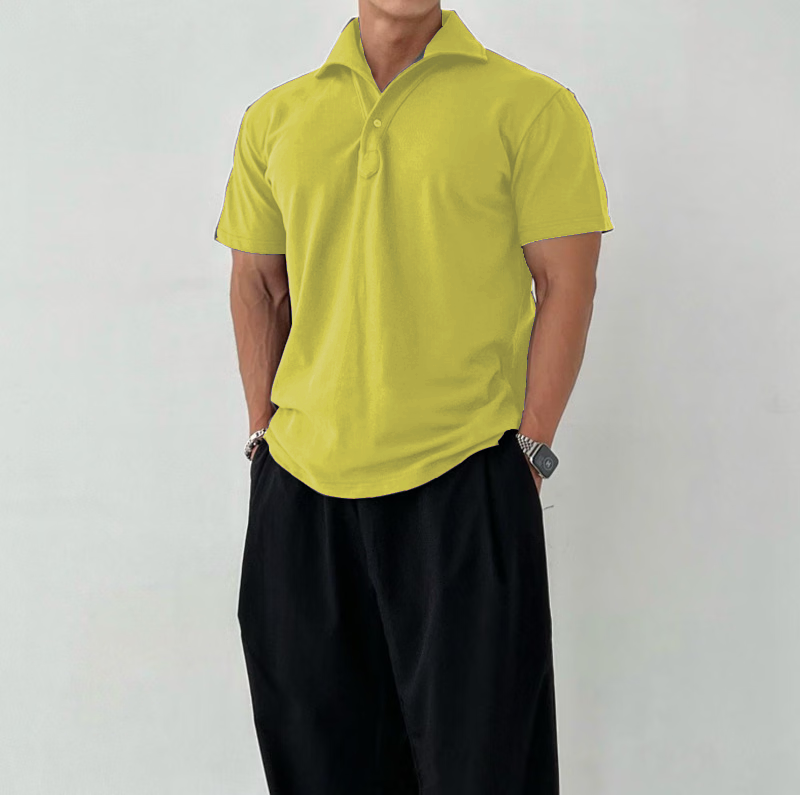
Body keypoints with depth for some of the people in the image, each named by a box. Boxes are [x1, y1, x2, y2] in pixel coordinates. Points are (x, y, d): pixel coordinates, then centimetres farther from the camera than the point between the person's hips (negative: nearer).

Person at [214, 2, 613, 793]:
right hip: (299, 483, 4)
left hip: (464, 482, -3)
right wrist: (266, 430, 7)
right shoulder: (274, 119, 10)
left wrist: (530, 447, -9)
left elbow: (566, 285, -3)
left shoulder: (530, 106, -2)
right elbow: (256, 286, 14)